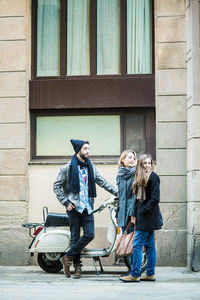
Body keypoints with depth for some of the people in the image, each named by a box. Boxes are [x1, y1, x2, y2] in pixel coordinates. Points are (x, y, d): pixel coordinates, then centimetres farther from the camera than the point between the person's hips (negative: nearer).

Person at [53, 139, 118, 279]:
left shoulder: (90, 167, 14)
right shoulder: (68, 167, -1)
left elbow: (102, 182, 18)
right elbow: (57, 186, 1)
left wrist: (117, 193, 10)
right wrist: (66, 202, -7)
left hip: (87, 207, 4)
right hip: (74, 207, -4)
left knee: (90, 234, -6)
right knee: (75, 237, -1)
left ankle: (68, 257, 6)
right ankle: (77, 265, 10)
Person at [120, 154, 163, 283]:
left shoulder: (153, 177, -10)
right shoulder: (141, 178, 16)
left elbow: (155, 198, -15)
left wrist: (143, 211, -12)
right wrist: (135, 214, 10)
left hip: (148, 216, -9)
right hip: (143, 216, 9)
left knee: (137, 244, -9)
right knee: (149, 244, 10)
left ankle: (135, 274, -6)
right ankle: (150, 274, 14)